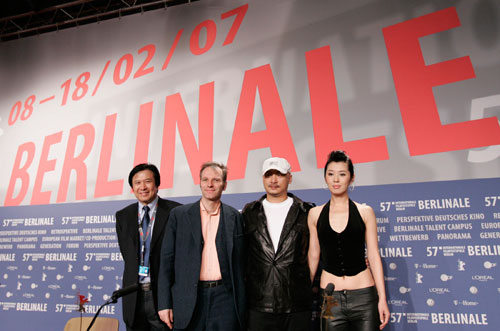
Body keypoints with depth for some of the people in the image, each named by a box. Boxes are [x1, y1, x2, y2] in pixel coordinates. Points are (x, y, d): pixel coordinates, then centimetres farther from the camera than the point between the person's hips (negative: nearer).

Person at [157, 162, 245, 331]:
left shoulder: (234, 216, 3)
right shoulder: (179, 215, 2)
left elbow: (239, 262, 5)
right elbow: (167, 260, 2)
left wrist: (241, 304, 6)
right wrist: (164, 303, -1)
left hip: (224, 298, 0)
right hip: (188, 299, 0)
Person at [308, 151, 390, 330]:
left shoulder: (365, 212, 0)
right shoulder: (315, 214, 2)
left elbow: (373, 256, 1)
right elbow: (314, 255, 7)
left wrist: (382, 298, -1)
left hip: (364, 296, 0)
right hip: (330, 297, 1)